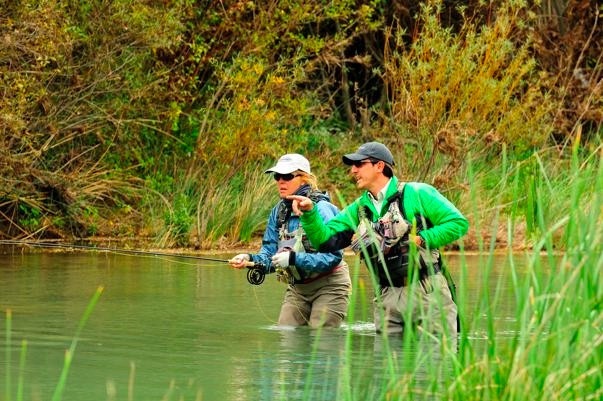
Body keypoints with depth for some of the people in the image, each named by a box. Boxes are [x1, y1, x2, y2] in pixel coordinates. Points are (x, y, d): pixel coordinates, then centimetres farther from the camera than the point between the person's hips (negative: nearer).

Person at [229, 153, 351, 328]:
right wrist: (250, 259, -20)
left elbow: (333, 256, -25)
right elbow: (269, 253, 2)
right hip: (297, 287, 7)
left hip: (329, 286, -7)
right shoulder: (279, 211, 2)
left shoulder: (321, 209, -19)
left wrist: (293, 259, -32)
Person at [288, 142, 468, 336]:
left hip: (427, 293, -5)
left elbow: (458, 223, -5)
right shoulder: (358, 210, 12)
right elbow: (325, 240, 6)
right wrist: (309, 212, -10)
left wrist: (420, 240, -13)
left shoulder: (417, 194, -3)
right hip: (387, 298, 5)